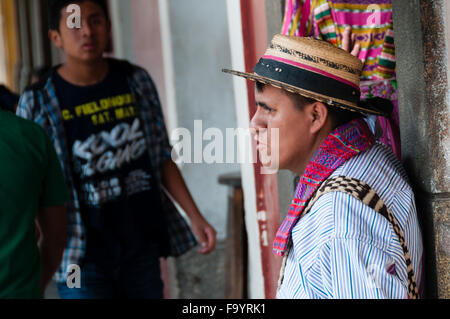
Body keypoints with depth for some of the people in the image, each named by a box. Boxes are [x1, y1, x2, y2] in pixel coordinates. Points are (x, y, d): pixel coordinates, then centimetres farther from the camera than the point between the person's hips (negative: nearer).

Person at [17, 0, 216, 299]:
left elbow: (162, 157, 9)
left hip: (141, 247, 3)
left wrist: (195, 216, 2)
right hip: (84, 257, -3)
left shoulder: (136, 82, 2)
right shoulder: (38, 103, -8)